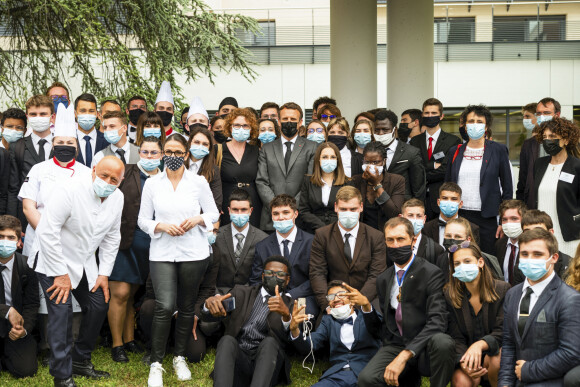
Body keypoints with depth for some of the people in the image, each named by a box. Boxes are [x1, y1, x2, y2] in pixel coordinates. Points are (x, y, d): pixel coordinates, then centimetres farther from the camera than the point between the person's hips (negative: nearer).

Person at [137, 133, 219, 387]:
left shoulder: (199, 182, 2)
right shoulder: (152, 184, 4)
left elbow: (213, 214, 9)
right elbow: (142, 220, 7)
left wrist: (198, 219, -11)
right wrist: (161, 226, -11)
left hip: (194, 253, 1)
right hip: (162, 254, -1)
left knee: (187, 307, 10)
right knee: (164, 308, -13)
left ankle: (179, 358, 27)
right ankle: (156, 364, -2)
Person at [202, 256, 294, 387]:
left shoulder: (290, 305, 13)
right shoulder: (242, 292, 18)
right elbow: (207, 317, 6)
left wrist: (286, 314, -30)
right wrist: (210, 302, -19)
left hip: (267, 361, -1)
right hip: (237, 358, 1)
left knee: (270, 342, -30)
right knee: (227, 340, -28)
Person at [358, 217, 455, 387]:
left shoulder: (431, 273, -4)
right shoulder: (383, 279, 15)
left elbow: (437, 321, -15)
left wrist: (405, 355, -24)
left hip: (424, 348, -2)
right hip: (394, 346, 3)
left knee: (442, 342, -39)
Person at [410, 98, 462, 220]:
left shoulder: (453, 141, 1)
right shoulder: (415, 141, 12)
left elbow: (446, 170, -8)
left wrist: (423, 177, -4)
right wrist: (433, 165, -9)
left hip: (441, 200, -2)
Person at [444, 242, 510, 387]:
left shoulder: (502, 289, -6)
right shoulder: (449, 295, -3)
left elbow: (502, 331, -12)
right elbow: (456, 338, -4)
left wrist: (480, 344, -33)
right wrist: (463, 362, -25)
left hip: (493, 350, 0)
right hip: (466, 353, 0)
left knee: (496, 359, -34)